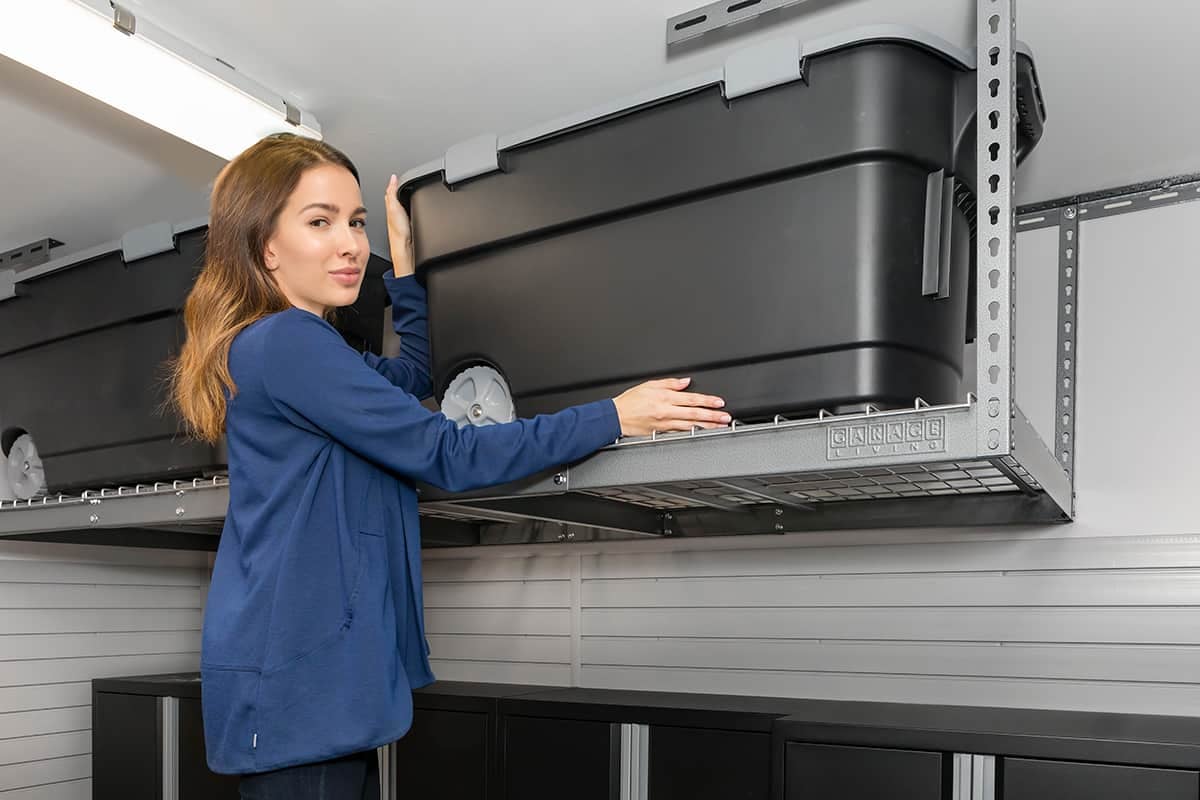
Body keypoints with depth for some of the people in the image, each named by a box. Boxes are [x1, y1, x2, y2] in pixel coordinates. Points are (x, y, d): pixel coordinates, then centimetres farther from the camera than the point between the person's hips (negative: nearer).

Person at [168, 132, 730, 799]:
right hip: (297, 682, -10)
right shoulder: (286, 344, -16)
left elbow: (412, 377, 31)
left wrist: (403, 255, 25)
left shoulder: (298, 345, 15)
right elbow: (447, 456, -19)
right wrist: (614, 418, -15)